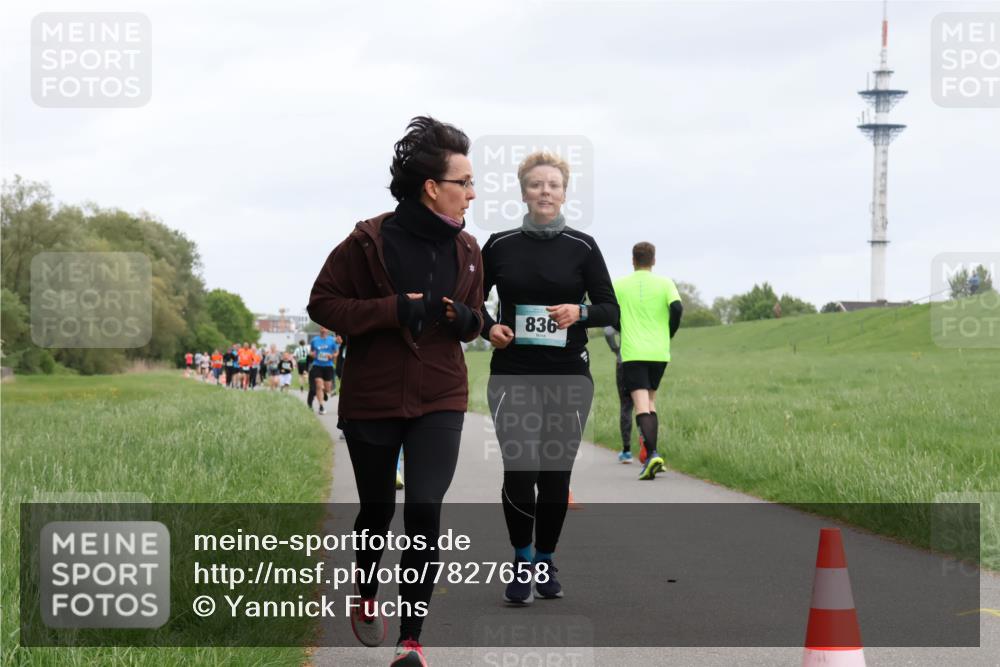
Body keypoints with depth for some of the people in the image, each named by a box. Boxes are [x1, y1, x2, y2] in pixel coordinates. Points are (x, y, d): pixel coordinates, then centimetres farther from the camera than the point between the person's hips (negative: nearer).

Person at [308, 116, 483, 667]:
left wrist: (467, 320, -8)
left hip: (439, 402, 2)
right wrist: (392, 310, -20)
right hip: (372, 399, -2)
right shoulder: (369, 242, -12)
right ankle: (366, 600, 43)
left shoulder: (465, 249, 3)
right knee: (377, 509, 13)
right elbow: (322, 303, -8)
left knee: (425, 511, -12)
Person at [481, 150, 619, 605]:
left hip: (568, 377, 0)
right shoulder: (500, 245, 4)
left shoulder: (582, 247, 2)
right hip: (513, 375, 0)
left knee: (556, 474, 4)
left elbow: (611, 310, 3)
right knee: (520, 471, -12)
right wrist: (488, 327, -6)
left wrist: (579, 312, -16)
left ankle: (545, 561, 24)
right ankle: (522, 559, 9)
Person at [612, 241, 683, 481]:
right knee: (650, 400, 18)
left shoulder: (620, 285, 4)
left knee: (642, 404, -9)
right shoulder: (665, 283, 4)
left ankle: (652, 454, -28)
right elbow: (677, 308, -10)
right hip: (659, 353, 2)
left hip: (632, 353, -2)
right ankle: (651, 456, 13)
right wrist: (669, 334, 7)